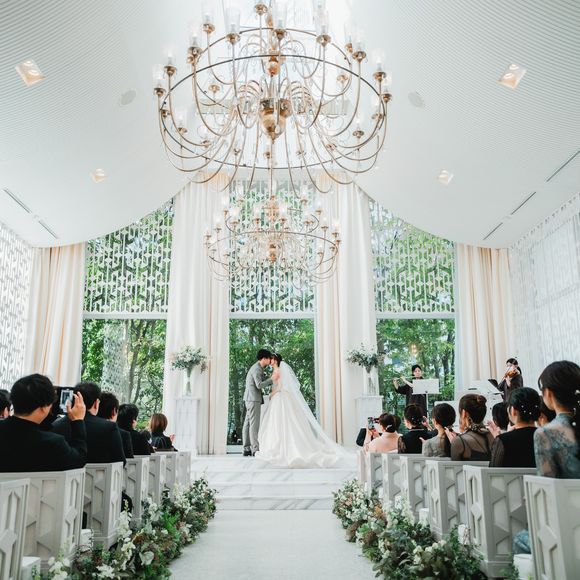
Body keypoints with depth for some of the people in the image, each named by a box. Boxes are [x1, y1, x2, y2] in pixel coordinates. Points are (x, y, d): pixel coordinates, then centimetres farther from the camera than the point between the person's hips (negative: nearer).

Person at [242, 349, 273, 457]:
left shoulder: (258, 368, 18)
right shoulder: (257, 369, -14)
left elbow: (260, 384, 20)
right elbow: (259, 385, -22)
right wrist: (272, 379, -18)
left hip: (250, 399, 10)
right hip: (253, 399, -10)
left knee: (248, 424, 8)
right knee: (254, 424, -9)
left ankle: (247, 449, 11)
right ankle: (255, 449, -8)